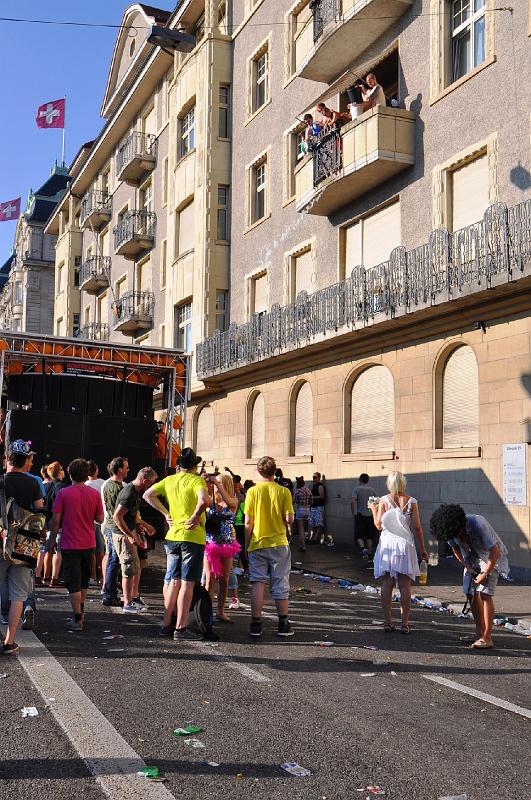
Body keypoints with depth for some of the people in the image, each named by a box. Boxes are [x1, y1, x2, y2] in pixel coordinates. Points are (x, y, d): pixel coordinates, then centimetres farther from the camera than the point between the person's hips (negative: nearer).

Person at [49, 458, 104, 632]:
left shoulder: (63, 493, -10)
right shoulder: (94, 494, -2)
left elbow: (56, 519, -9)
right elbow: (100, 519, 1)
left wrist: (52, 539, 4)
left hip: (70, 545, -4)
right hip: (89, 544, 4)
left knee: (73, 584, 1)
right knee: (83, 582, 20)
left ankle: (77, 620, 0)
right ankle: (80, 613, 32)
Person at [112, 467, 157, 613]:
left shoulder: (136, 491, 10)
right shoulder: (129, 494, -22)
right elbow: (117, 517, -27)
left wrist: (145, 525, 31)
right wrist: (130, 536, -25)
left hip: (130, 533, 10)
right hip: (123, 535, -10)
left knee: (136, 568, 17)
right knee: (129, 570, -5)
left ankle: (135, 597, 28)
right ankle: (128, 604, 1)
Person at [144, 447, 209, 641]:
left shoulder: (169, 480, 8)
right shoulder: (196, 480, -11)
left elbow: (148, 495, 12)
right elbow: (204, 501, -29)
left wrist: (166, 513, 11)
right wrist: (195, 517, -15)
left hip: (172, 536, 6)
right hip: (192, 537, -6)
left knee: (173, 581, 15)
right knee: (187, 583, -3)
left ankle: (166, 624, 19)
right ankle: (181, 628, -3)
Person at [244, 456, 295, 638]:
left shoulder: (253, 491, -4)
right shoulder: (284, 491, -5)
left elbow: (248, 522, -5)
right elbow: (289, 519, -9)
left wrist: (246, 545, 5)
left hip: (257, 543, 0)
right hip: (279, 544, 0)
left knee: (258, 583, 5)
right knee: (280, 584, 8)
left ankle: (256, 623, 5)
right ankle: (283, 624, 14)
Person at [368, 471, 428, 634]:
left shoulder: (384, 500, -3)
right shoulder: (411, 501, -1)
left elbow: (379, 525, -3)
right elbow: (417, 527, -2)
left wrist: (373, 509, 13)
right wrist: (422, 549, 5)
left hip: (387, 545, 0)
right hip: (405, 544, 0)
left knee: (386, 585, 5)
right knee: (405, 586, 4)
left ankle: (388, 622, 5)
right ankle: (405, 624, 5)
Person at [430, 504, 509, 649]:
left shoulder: (478, 525, -35)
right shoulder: (450, 529, -16)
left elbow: (495, 551, -27)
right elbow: (456, 550, 4)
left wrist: (485, 573, -22)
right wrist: (468, 567, -4)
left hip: (491, 557, -6)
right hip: (472, 559, 6)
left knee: (484, 594, -16)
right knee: (471, 593, 3)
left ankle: (487, 638, -14)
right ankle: (480, 633, 14)